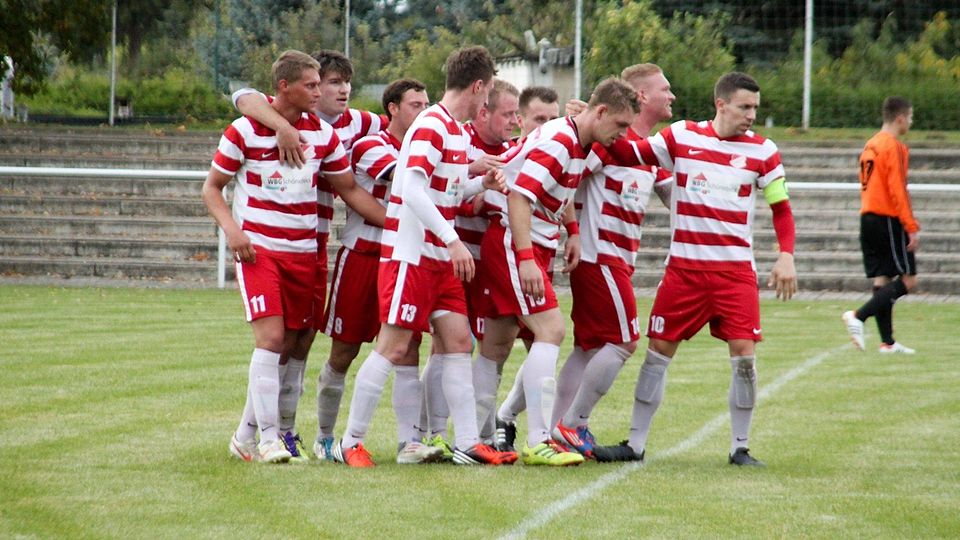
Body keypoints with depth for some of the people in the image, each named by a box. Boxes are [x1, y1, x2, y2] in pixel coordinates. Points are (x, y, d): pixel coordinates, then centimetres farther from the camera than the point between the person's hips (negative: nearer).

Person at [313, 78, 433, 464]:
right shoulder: (371, 146, -11)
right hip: (361, 256, -5)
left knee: (407, 351, -7)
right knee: (343, 353, 4)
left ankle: (410, 442, -12)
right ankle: (324, 438, 20)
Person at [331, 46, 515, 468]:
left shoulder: (456, 131, 14)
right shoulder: (432, 126, -15)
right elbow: (413, 191, -25)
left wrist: (482, 184, 11)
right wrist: (453, 241, -27)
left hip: (440, 258, 9)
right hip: (410, 254, -9)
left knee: (457, 342, 5)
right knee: (393, 346, -7)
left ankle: (468, 443, 6)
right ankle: (350, 443, 1)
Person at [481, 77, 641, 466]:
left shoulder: (578, 143, 11)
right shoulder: (557, 143, -20)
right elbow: (519, 196, -26)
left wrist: (572, 230, 15)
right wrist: (525, 258, -29)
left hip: (535, 246, 10)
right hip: (514, 244, -10)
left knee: (498, 343, 11)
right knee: (550, 329, -17)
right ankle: (538, 441, -21)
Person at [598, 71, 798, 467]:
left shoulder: (762, 151, 1)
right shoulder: (681, 136, 1)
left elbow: (781, 208, 7)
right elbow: (631, 155, 6)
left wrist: (786, 255, -6)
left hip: (736, 268, -1)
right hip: (683, 266, 1)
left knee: (744, 355, -10)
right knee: (658, 351, 3)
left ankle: (740, 448, 3)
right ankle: (635, 444, 12)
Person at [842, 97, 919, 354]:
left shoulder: (871, 145, 15)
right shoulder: (894, 146, -12)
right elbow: (897, 190, -18)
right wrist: (912, 227, -17)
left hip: (868, 219, 9)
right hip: (889, 220, -9)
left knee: (881, 280, 9)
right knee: (908, 280, -5)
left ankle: (887, 341, 8)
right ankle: (858, 317, -17)